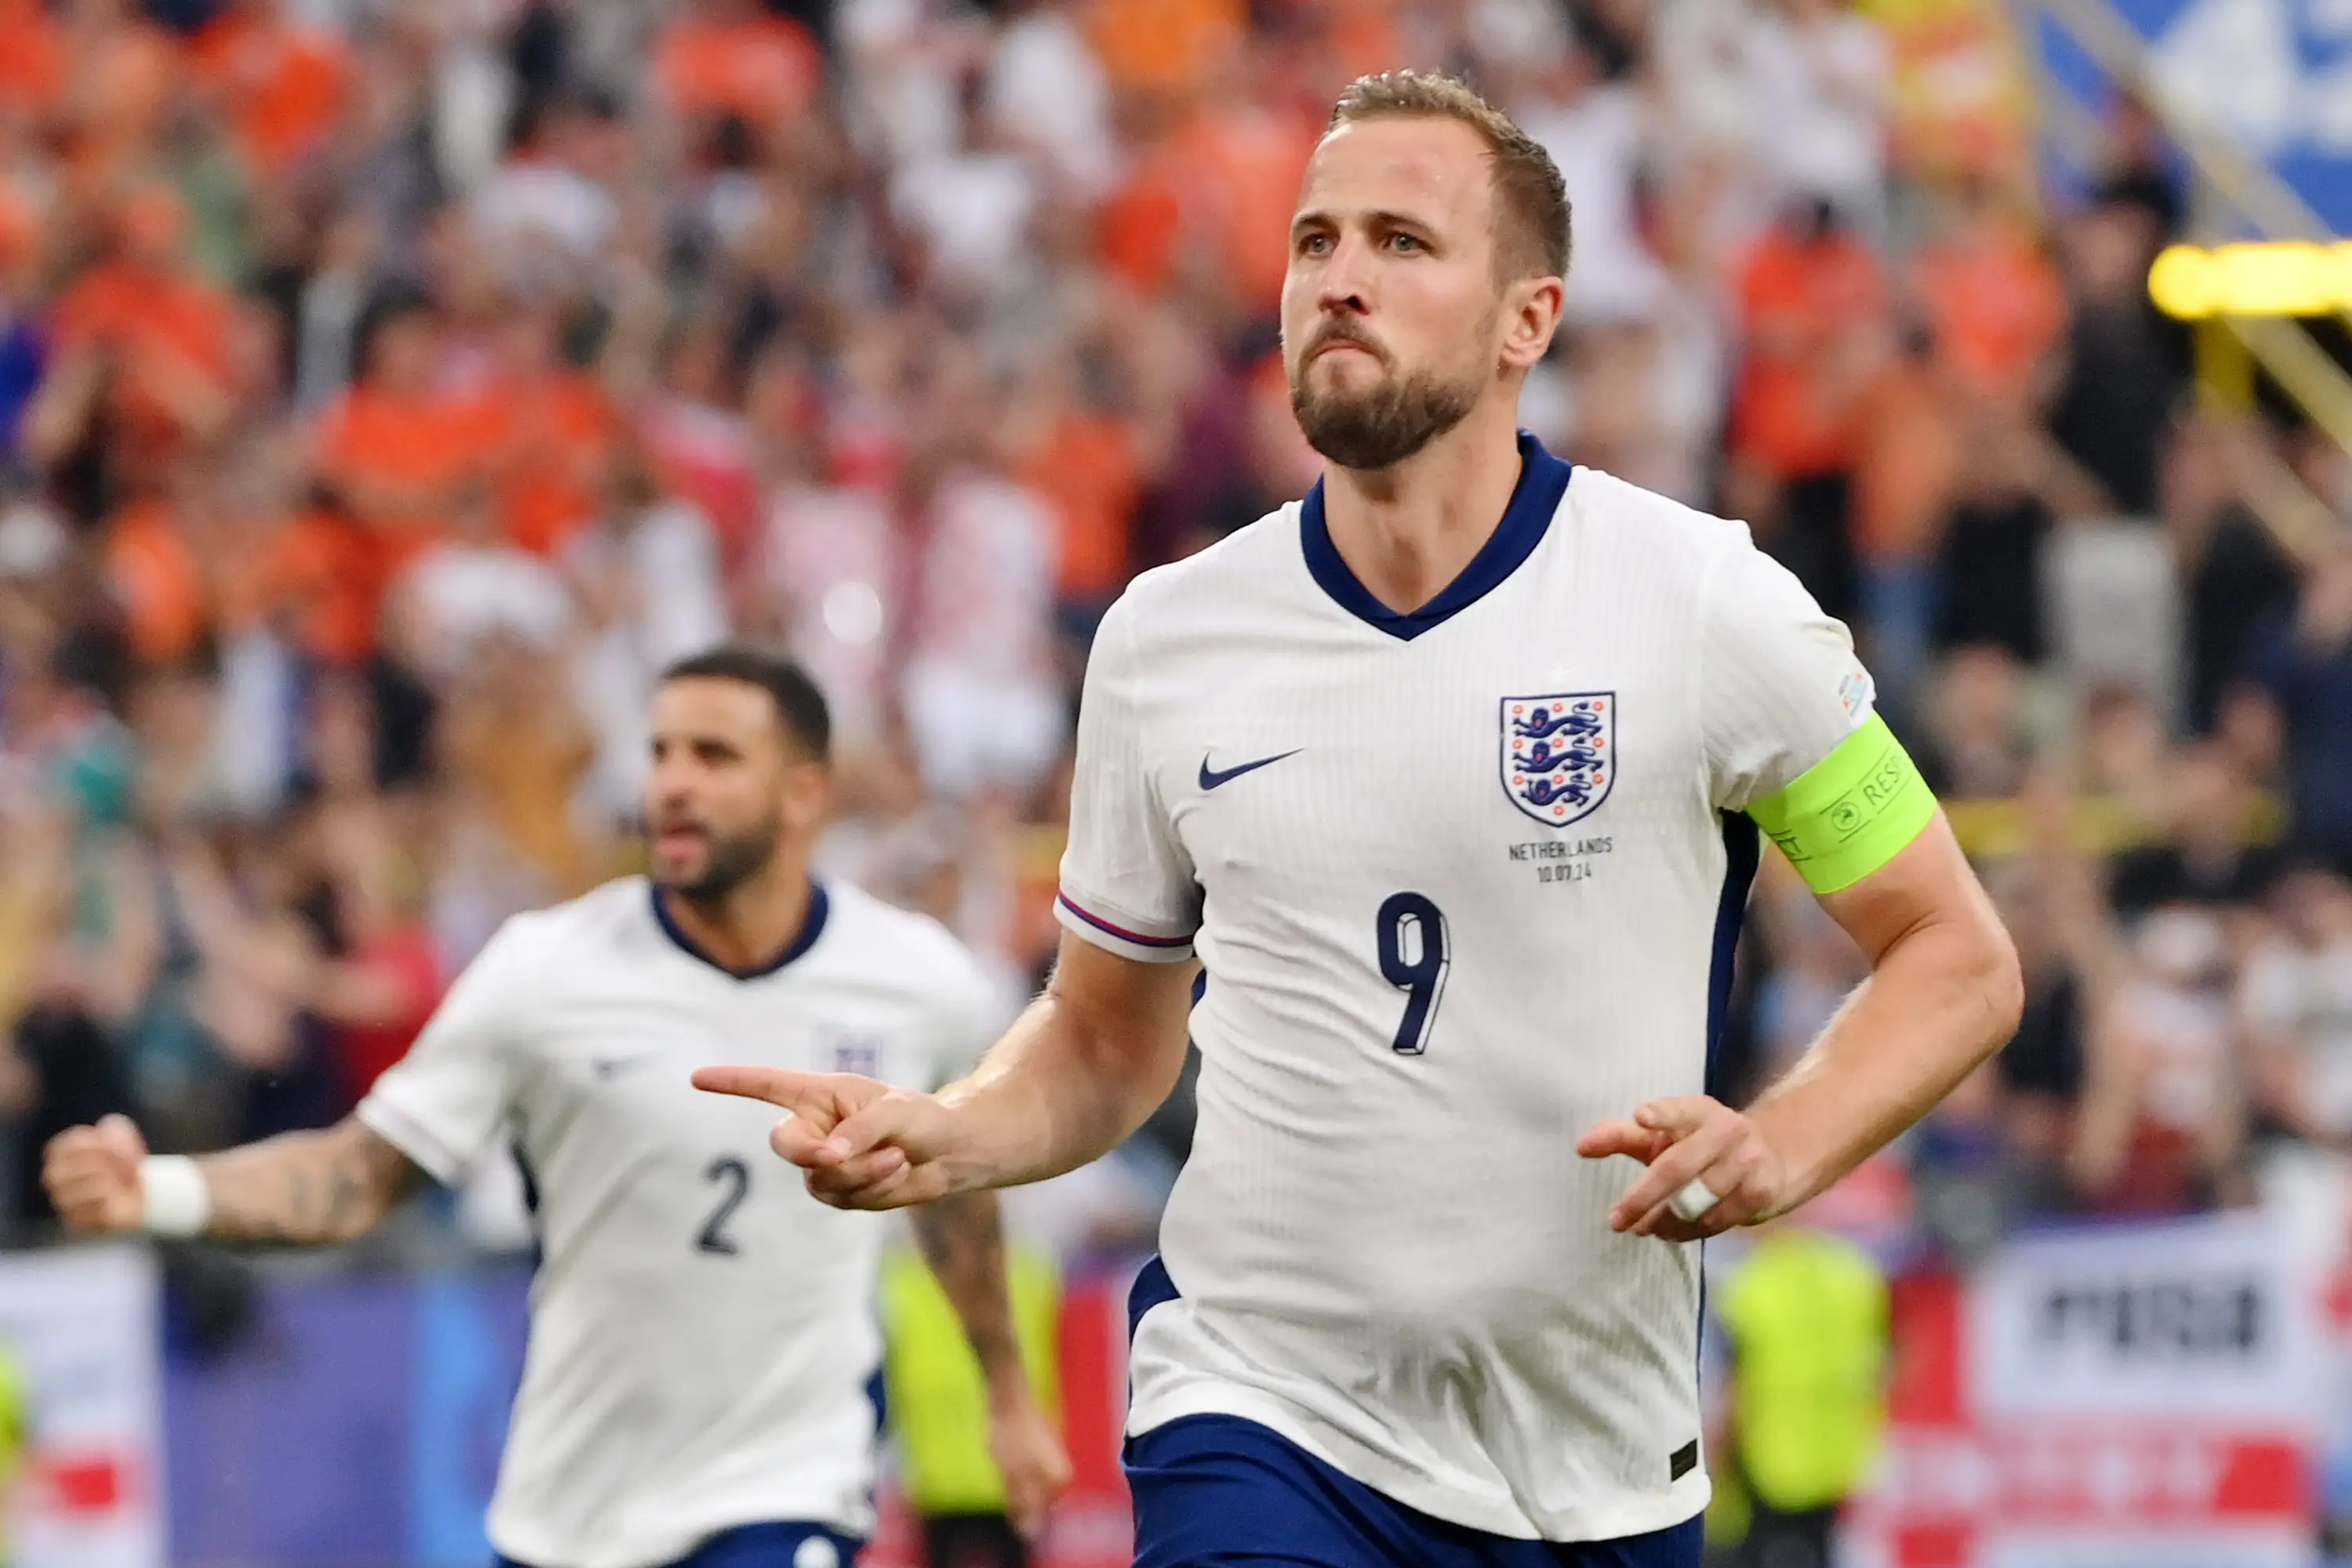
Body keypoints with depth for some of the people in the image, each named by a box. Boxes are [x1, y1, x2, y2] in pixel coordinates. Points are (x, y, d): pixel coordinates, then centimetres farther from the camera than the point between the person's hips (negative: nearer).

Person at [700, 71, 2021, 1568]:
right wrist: (942, 1137, -5)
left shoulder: (1705, 598, -5)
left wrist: (1777, 1150, -16)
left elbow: (1959, 955, 2)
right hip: (1262, 1429, 0)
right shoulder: (1164, 641, 3)